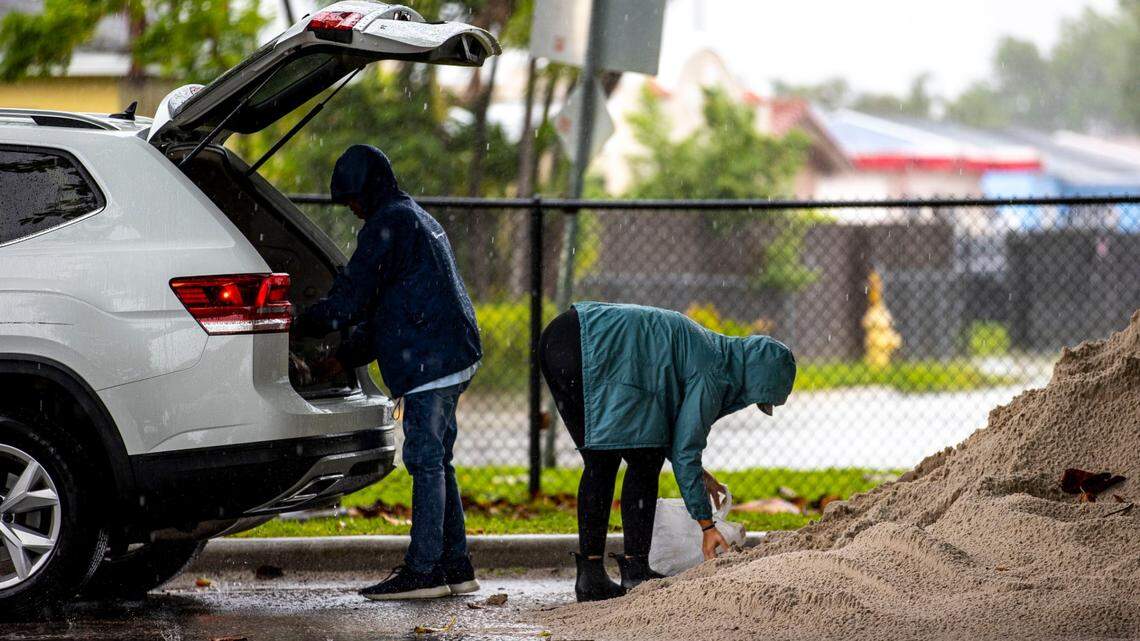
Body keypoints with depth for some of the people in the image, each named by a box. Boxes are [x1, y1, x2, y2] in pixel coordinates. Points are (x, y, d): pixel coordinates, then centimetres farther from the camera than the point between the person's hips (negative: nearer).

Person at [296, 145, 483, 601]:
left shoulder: (388, 224, -8)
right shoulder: (418, 220, 26)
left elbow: (352, 297, -10)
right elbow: (381, 307, 27)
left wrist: (304, 324, 3)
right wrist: (342, 356, 21)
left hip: (430, 359, -10)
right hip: (451, 357, 10)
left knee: (425, 461, -10)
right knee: (435, 461, 12)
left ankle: (423, 570, -12)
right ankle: (454, 566, 14)